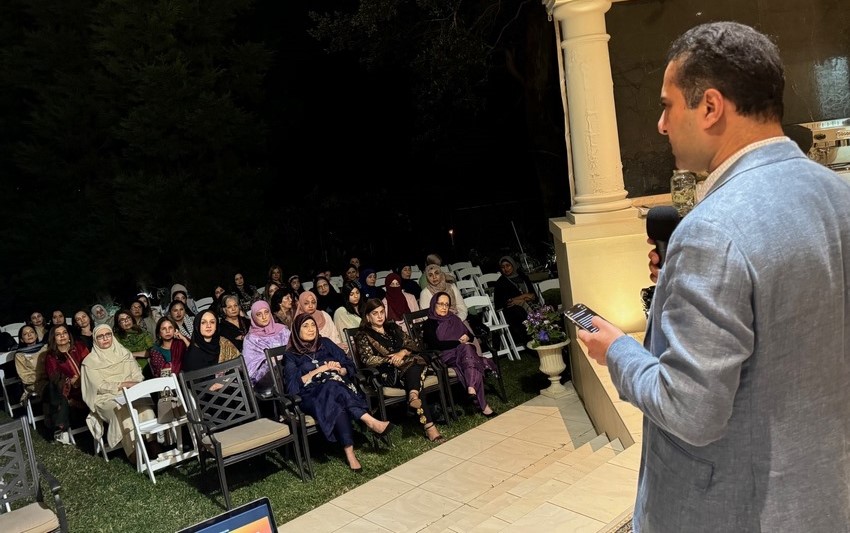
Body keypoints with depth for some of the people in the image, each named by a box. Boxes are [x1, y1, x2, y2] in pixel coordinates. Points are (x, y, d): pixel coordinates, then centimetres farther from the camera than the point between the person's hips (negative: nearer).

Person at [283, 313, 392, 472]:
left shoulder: (325, 343, 19)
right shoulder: (291, 355, 12)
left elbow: (350, 367, 17)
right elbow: (293, 385, -3)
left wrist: (339, 369, -6)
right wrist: (318, 370, -9)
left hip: (338, 389, 2)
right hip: (312, 396, -2)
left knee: (337, 404, -36)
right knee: (332, 386, -37)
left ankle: (349, 452, -45)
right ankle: (369, 420, -41)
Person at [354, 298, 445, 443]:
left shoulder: (393, 327, 26)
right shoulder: (363, 336, 11)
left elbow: (412, 344, 15)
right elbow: (368, 359, -6)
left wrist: (402, 353, -8)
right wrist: (390, 359, -18)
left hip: (410, 365, 5)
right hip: (386, 374, -5)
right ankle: (429, 426, -46)